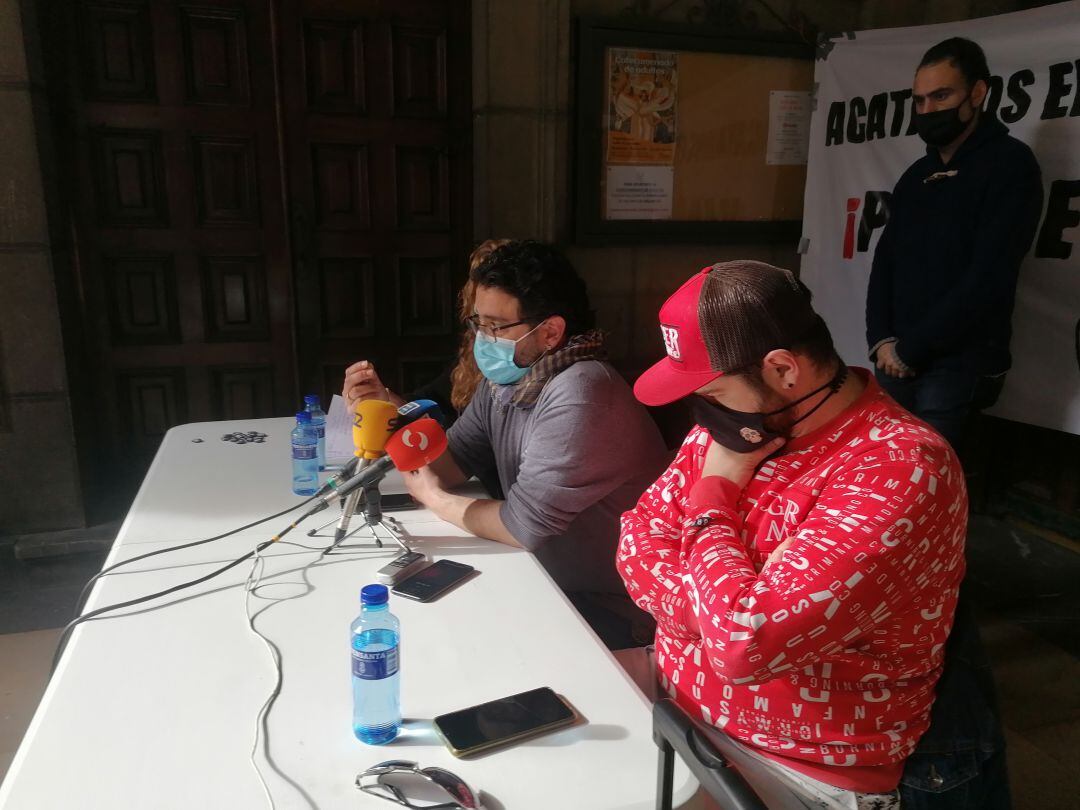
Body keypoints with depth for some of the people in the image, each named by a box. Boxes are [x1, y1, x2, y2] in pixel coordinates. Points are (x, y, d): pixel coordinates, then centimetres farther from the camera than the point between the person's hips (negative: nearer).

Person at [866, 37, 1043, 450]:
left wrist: (910, 348, -14)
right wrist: (881, 339, -4)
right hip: (898, 362, 6)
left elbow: (988, 278, -16)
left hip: (958, 365, -6)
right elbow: (885, 260, 11)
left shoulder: (1010, 164, -6)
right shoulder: (915, 175, 16)